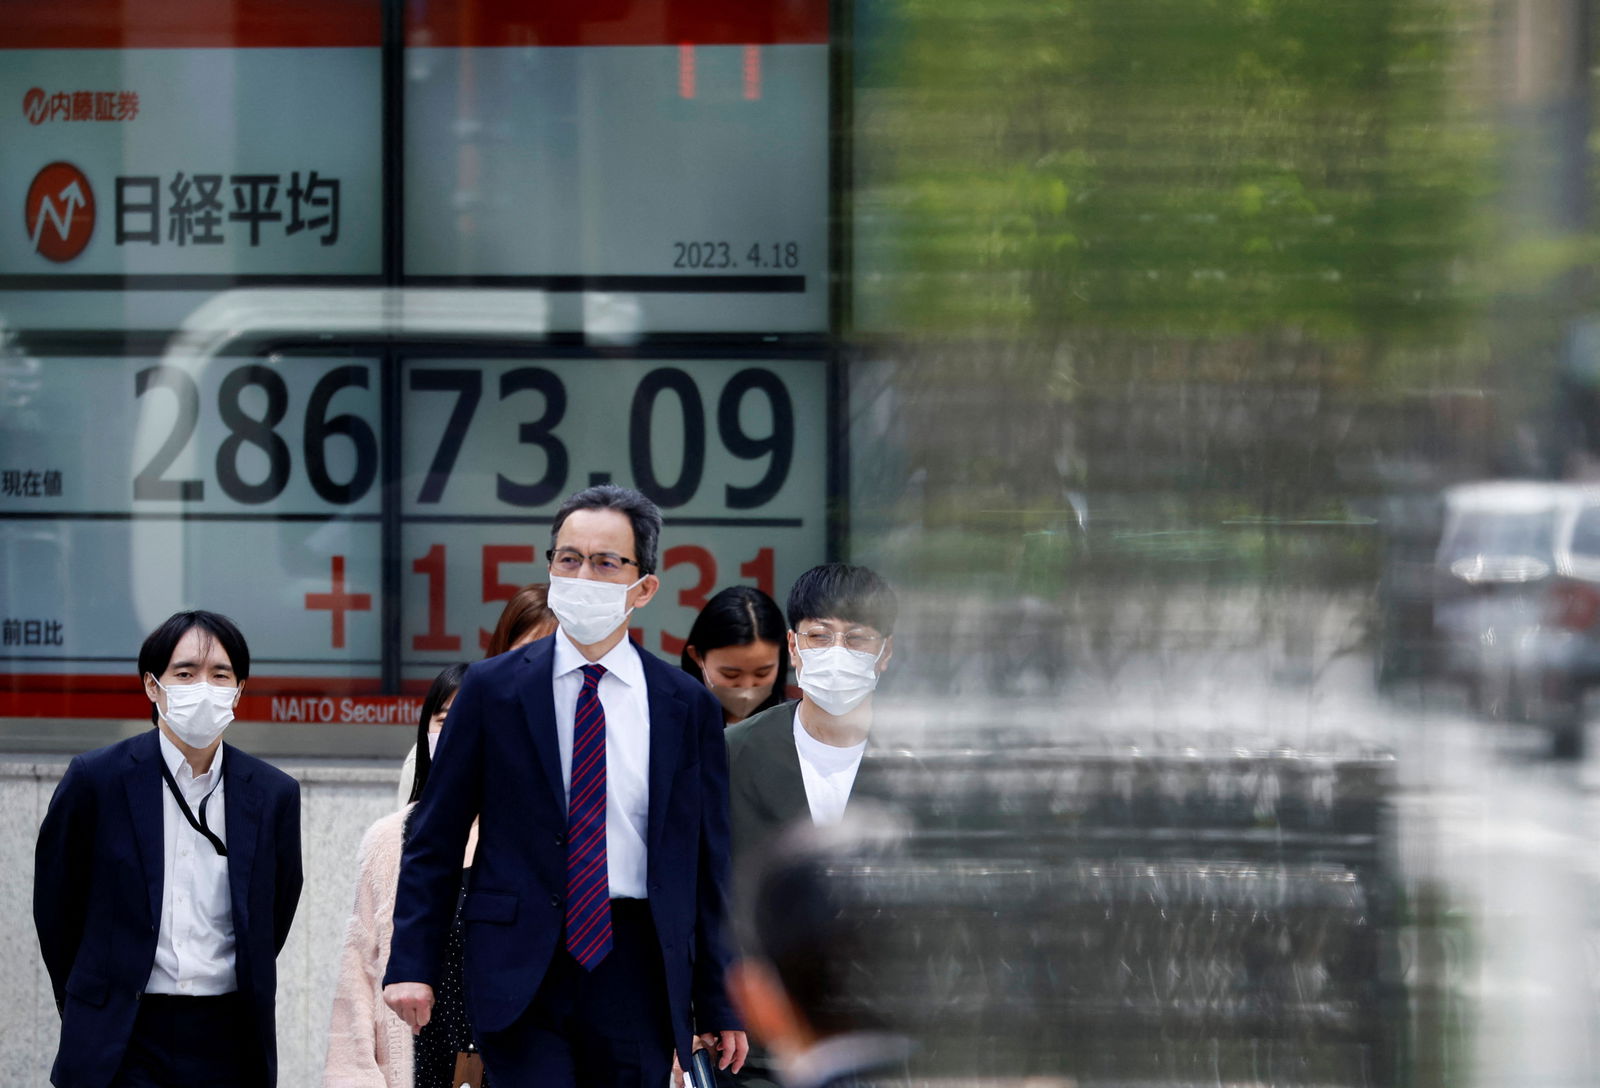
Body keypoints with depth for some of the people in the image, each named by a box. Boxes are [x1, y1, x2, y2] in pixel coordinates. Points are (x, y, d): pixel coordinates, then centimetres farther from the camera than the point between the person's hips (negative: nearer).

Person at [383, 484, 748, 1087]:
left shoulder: (688, 707, 7)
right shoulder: (494, 688, 4)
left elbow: (709, 865, 9)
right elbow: (434, 839, 6)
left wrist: (719, 1005, 8)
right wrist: (412, 964, -3)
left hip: (634, 970, 2)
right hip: (522, 965, -2)